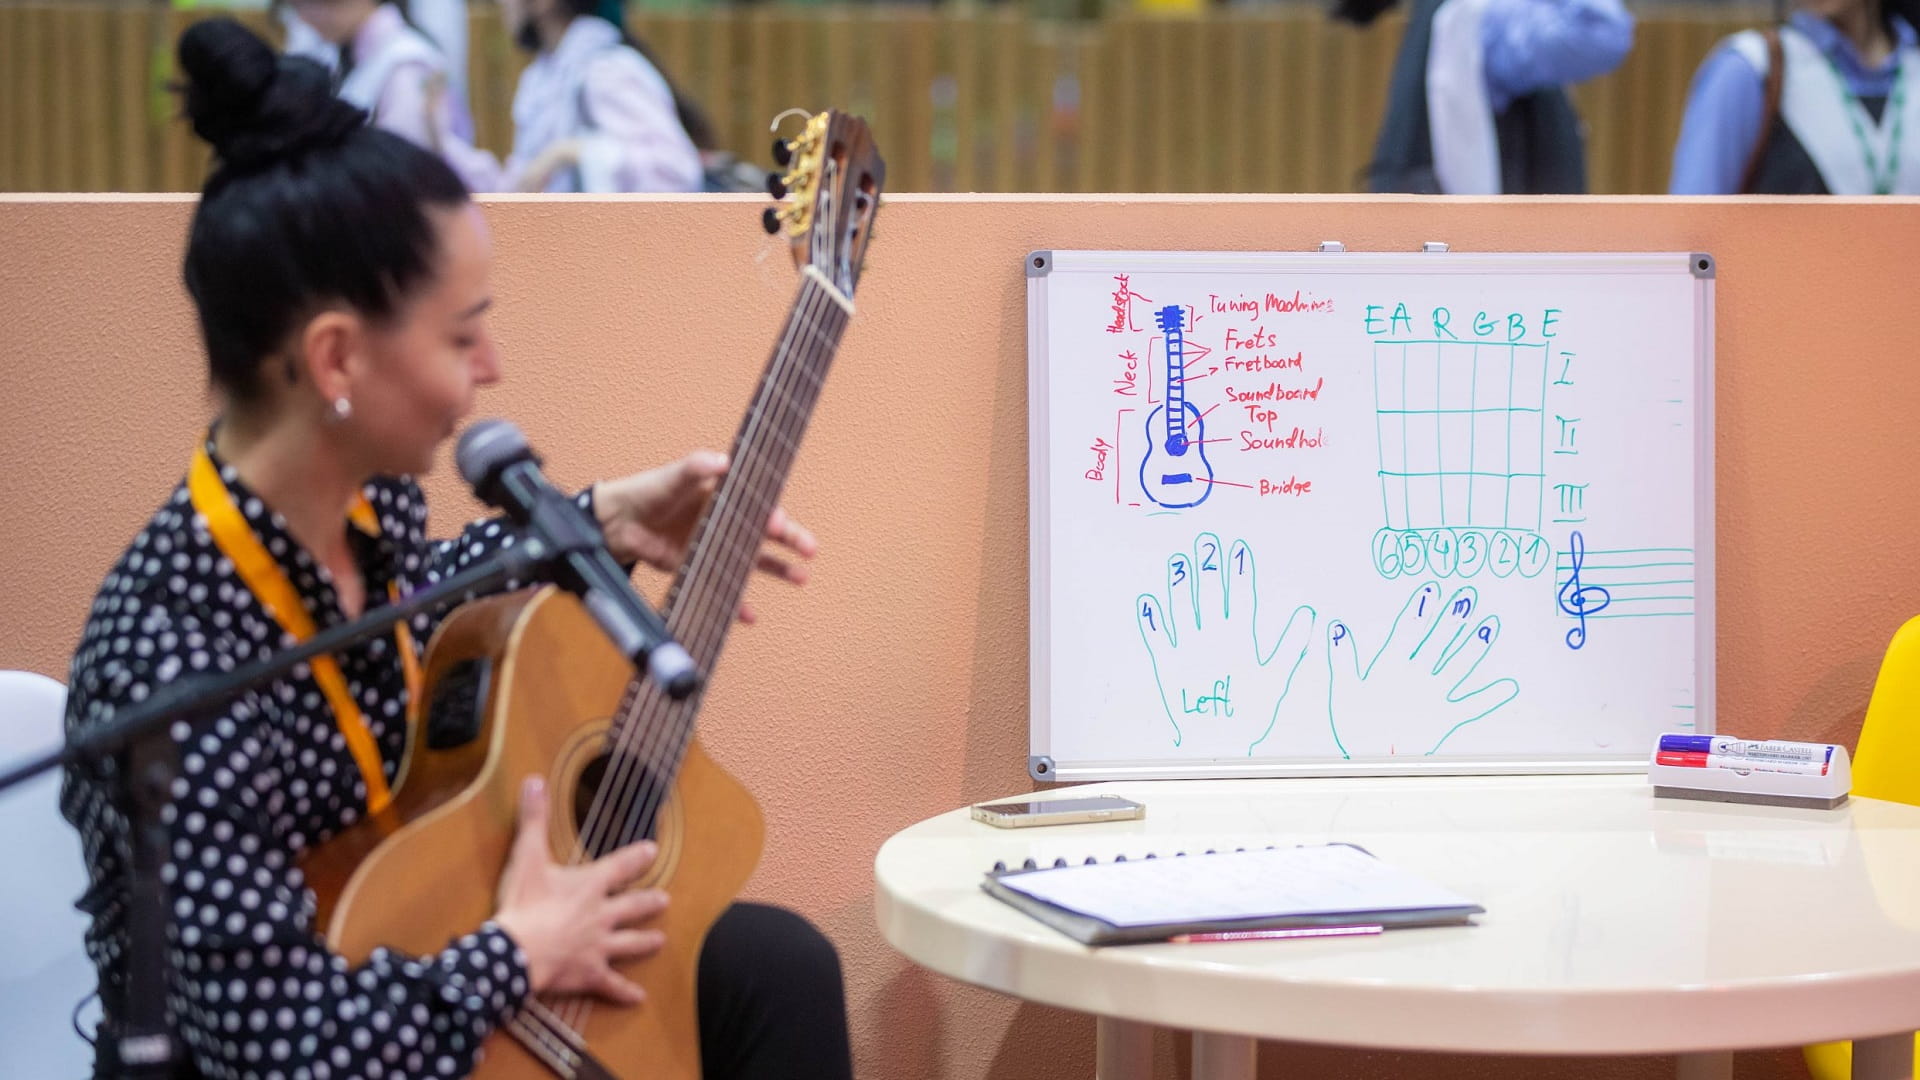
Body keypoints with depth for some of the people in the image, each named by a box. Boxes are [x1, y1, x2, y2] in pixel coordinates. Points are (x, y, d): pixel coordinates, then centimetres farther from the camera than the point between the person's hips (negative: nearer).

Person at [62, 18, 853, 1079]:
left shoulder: (364, 497, -8)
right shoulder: (177, 670, -33)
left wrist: (600, 526, 8)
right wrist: (524, 952, -20)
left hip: (405, 962, 9)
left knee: (773, 963, 10)